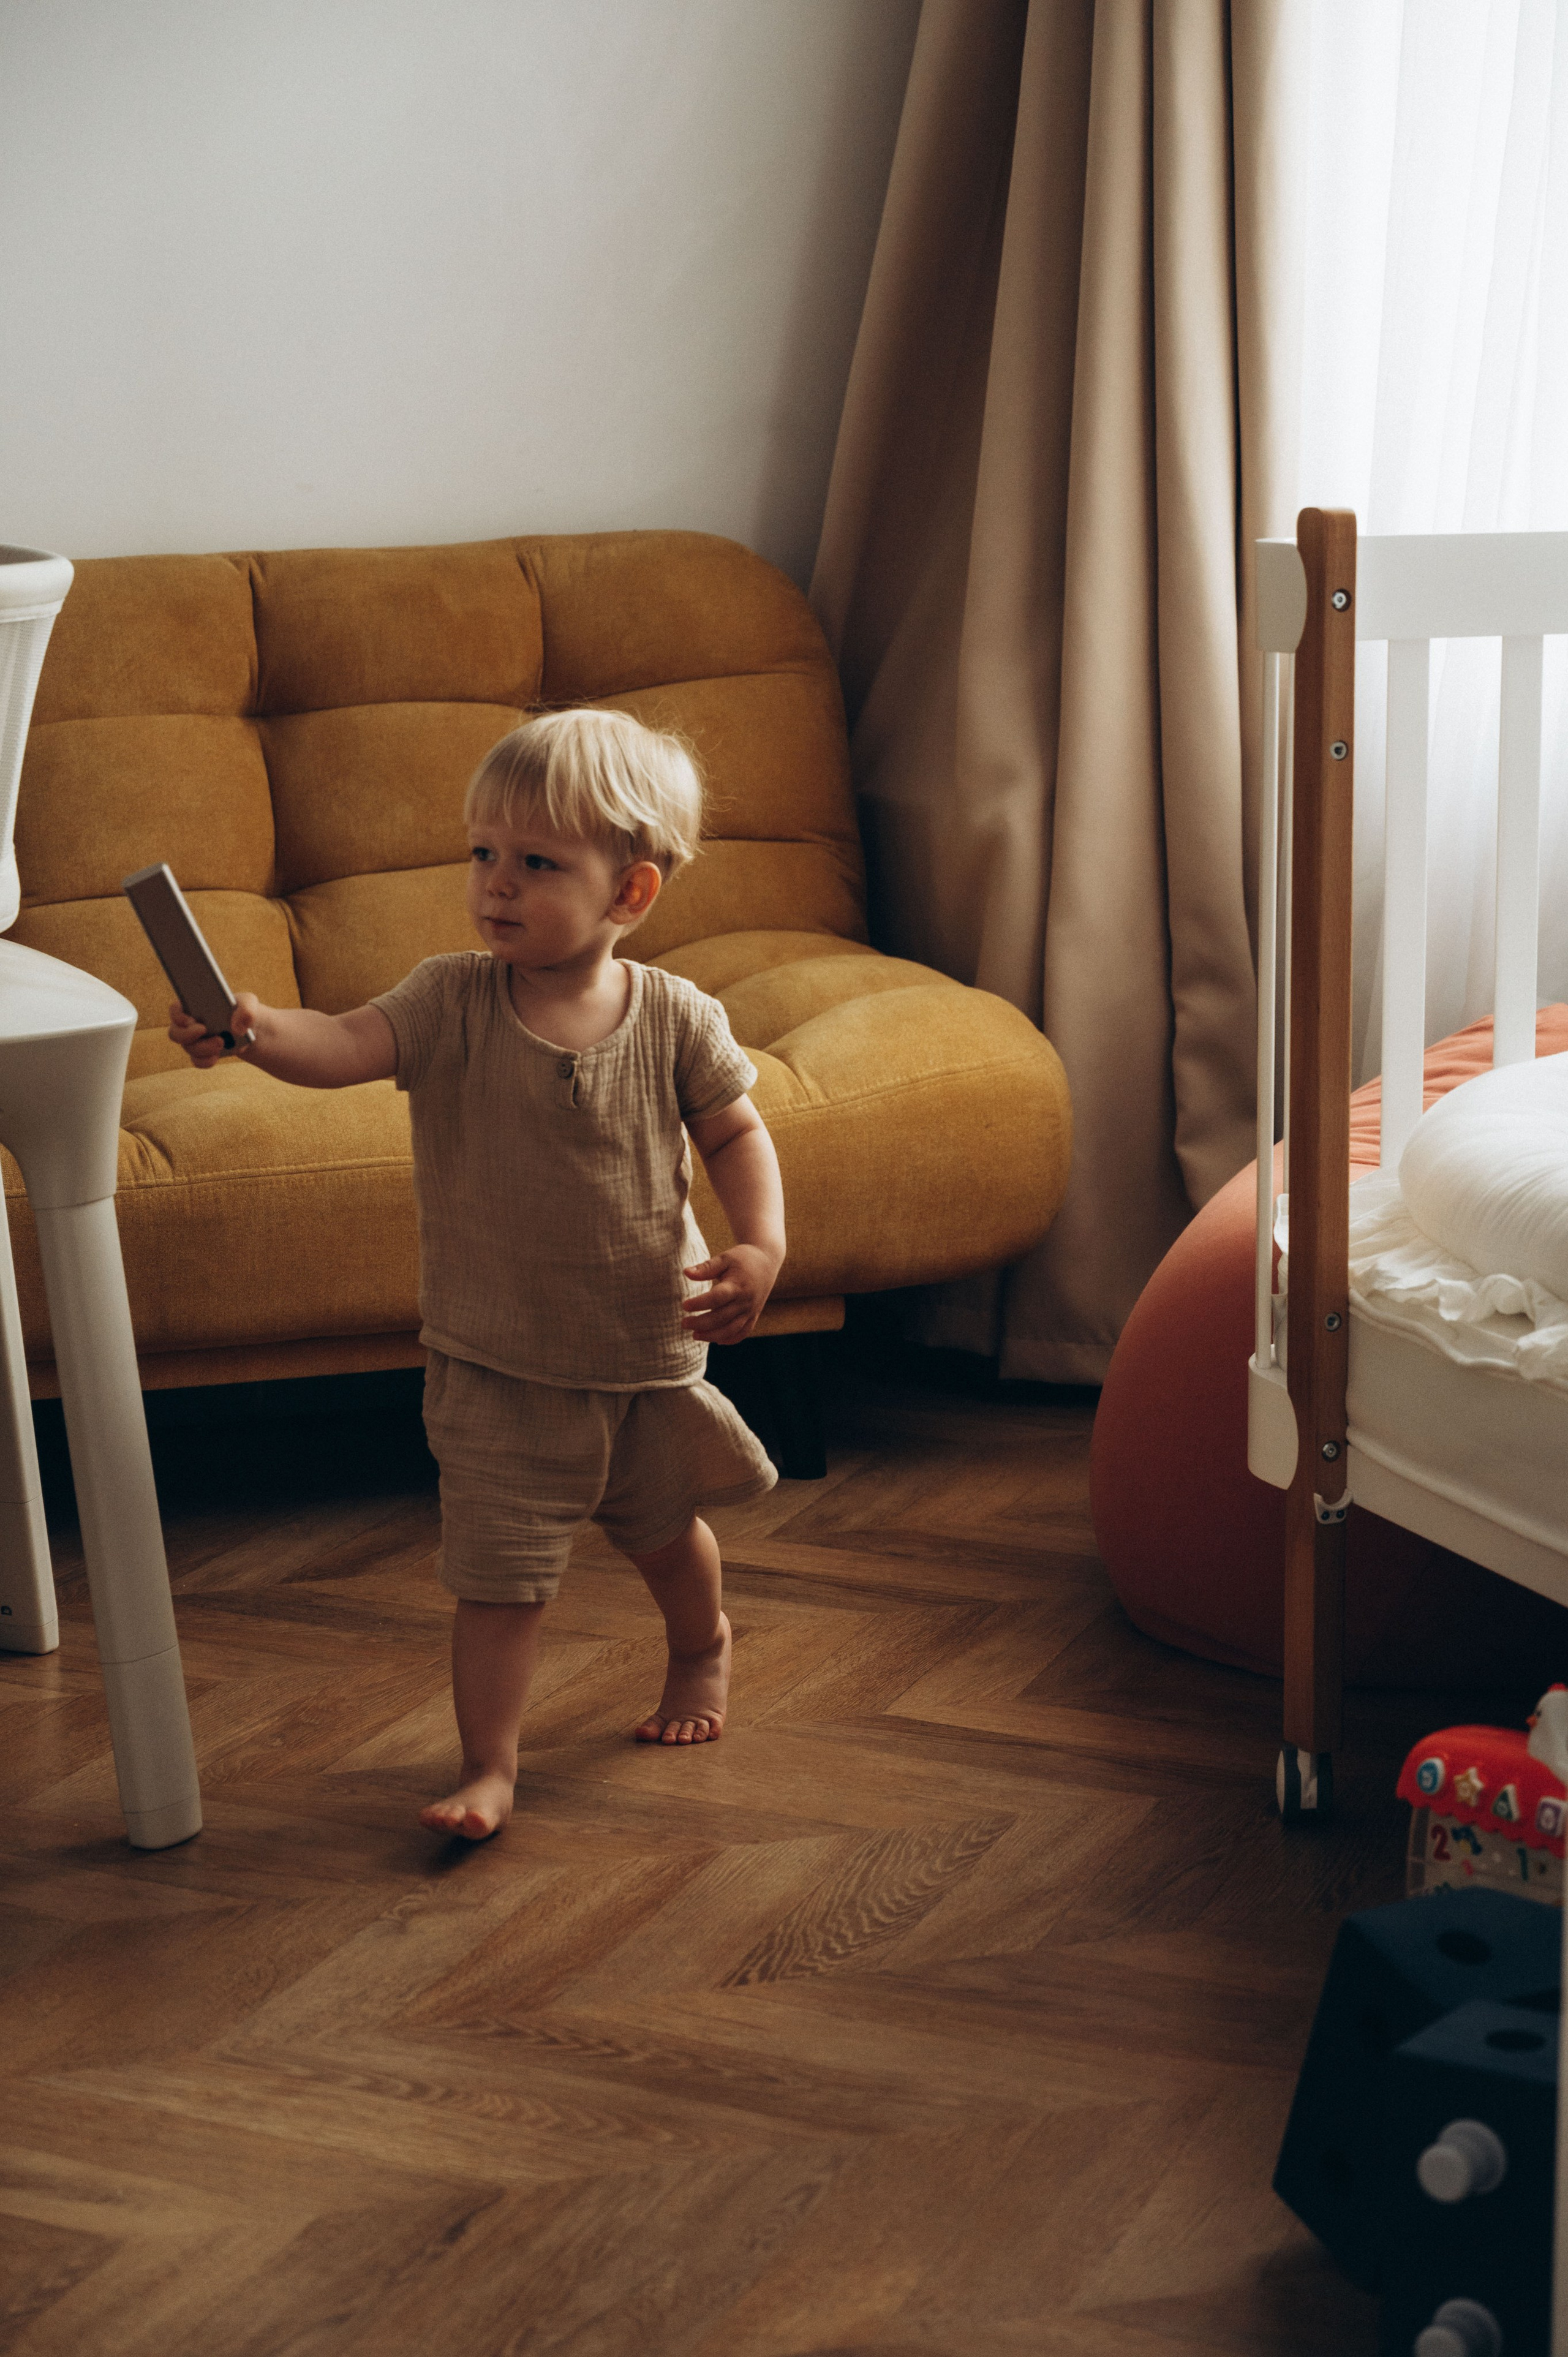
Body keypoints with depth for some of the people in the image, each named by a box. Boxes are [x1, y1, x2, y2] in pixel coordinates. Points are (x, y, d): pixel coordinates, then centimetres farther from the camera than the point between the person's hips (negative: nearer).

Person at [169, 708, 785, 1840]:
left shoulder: (676, 1019, -11)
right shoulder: (453, 1002, -13)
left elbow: (736, 1131, 0)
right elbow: (349, 1045, -28)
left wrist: (760, 1246, -15)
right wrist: (259, 1027, -48)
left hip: (649, 1351, 2)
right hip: (497, 1364, -1)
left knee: (665, 1528, 24)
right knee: (498, 1571, -5)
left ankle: (704, 1649, 54)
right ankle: (490, 1766, 9)